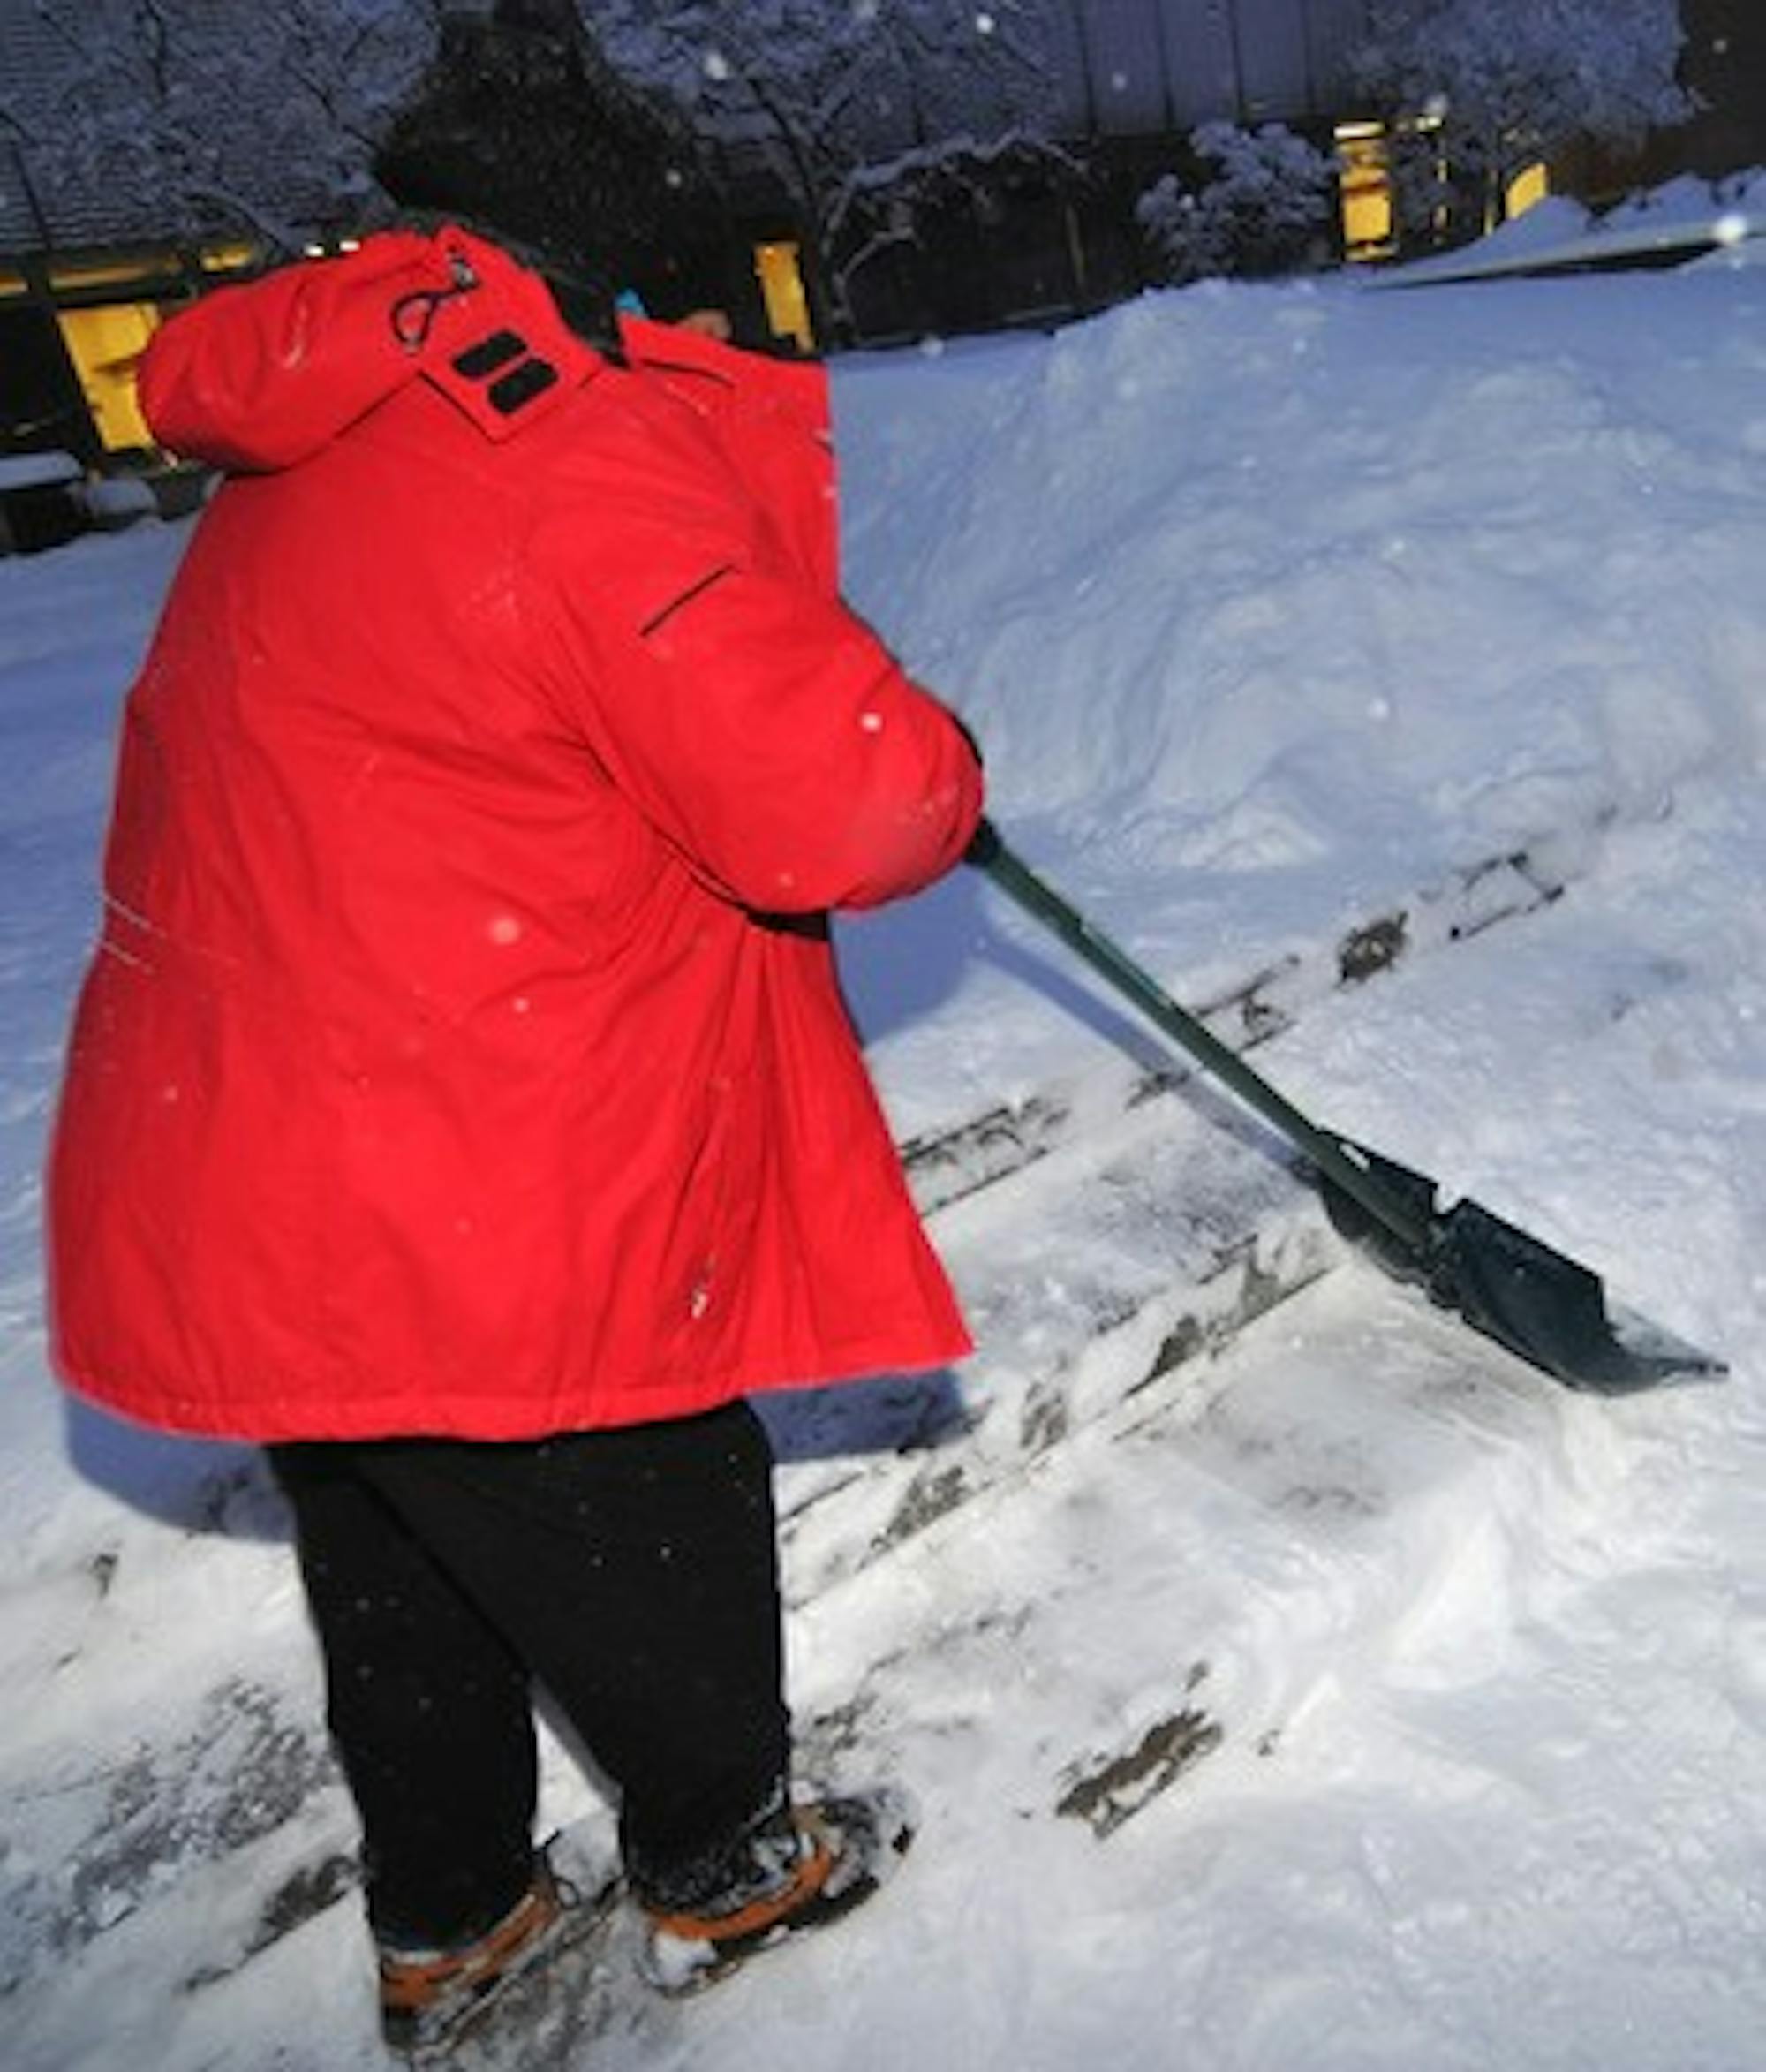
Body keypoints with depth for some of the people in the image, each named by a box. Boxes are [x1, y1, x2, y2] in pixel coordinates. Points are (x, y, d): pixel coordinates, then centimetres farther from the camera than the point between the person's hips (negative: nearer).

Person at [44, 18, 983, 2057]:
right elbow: (843, 800, -24)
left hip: (221, 1181, 9)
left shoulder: (313, 464, 11)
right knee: (654, 1532, 17)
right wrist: (935, 759, 1)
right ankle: (723, 1867, 43)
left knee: (398, 1567, 26)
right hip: (479, 1219, -9)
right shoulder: (593, 472, -20)